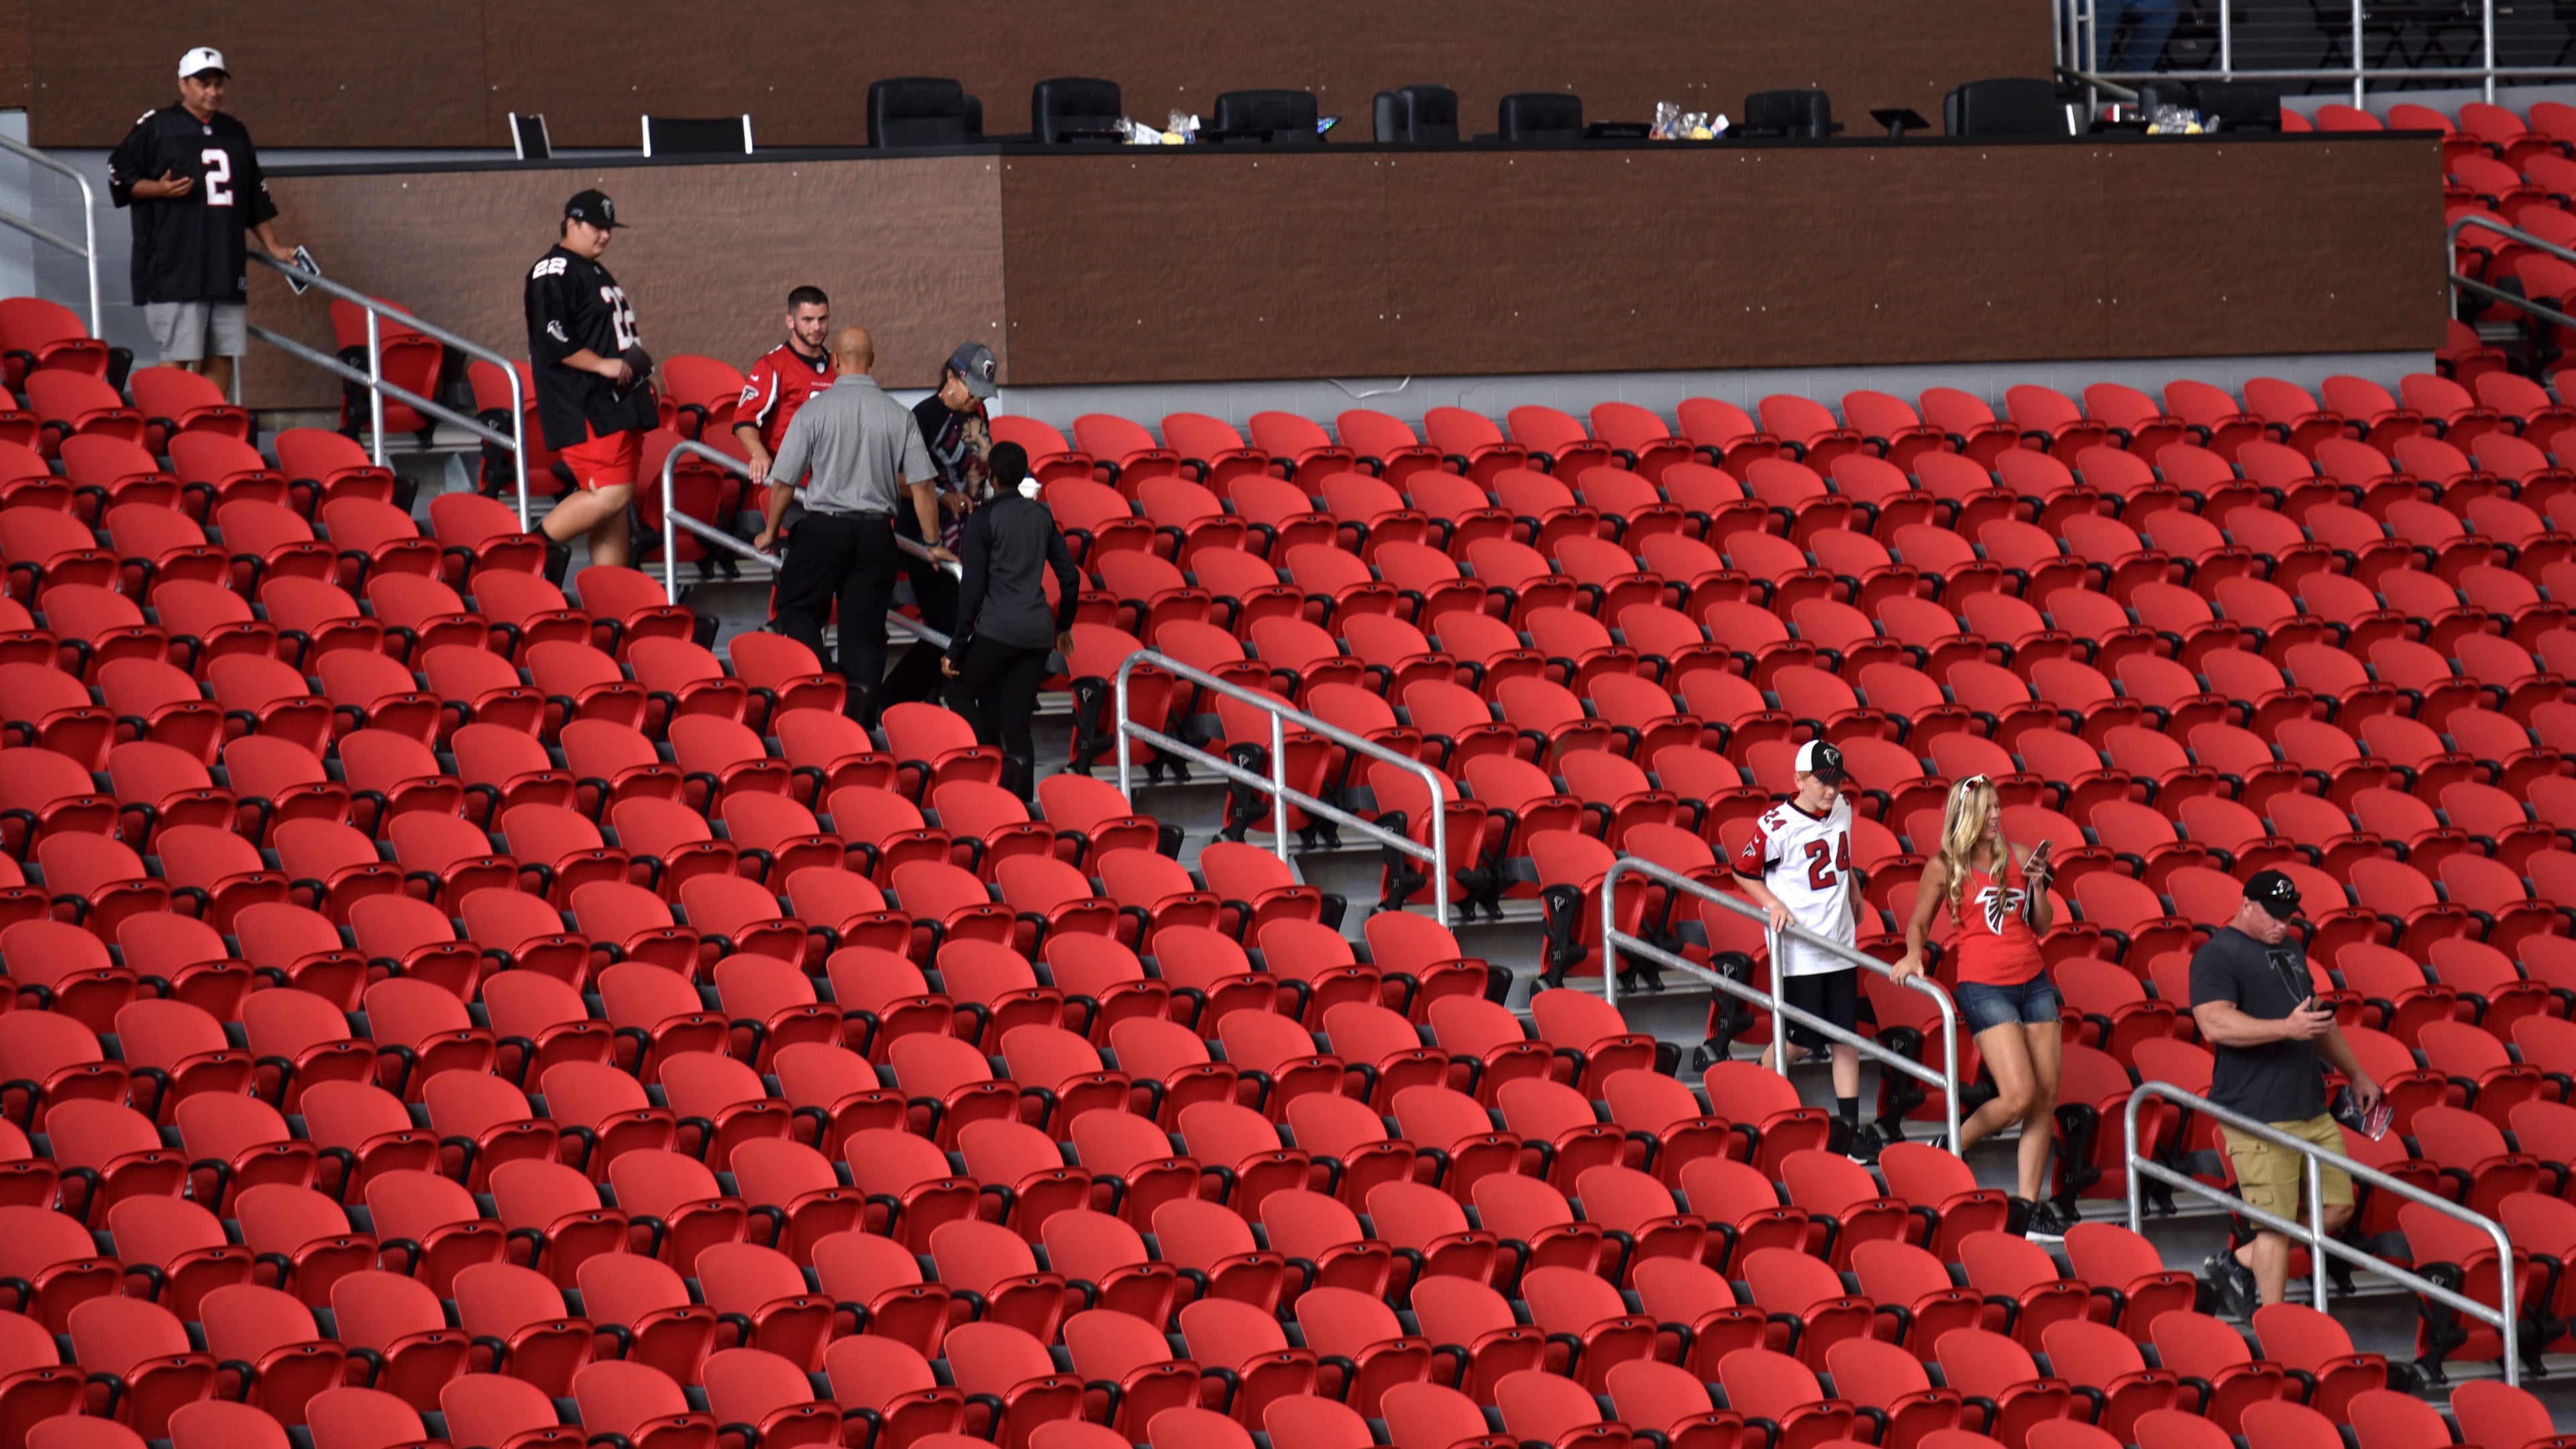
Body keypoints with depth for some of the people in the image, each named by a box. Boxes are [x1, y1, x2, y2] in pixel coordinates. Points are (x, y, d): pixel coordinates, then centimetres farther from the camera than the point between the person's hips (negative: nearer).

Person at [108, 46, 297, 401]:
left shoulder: (234, 133, 20)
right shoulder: (156, 127, 2)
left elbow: (256, 197, 26)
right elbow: (118, 176, 1)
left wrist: (272, 246, 22)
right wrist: (159, 189, -15)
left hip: (226, 264, 6)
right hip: (175, 267, -6)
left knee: (221, 357, 3)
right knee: (178, 357, -11)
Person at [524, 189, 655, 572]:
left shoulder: (594, 273, 22)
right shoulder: (554, 272, -9)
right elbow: (550, 339, -19)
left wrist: (636, 362, 16)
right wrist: (602, 364, -20)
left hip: (616, 404, 10)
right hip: (583, 408, -10)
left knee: (614, 499, 8)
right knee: (611, 493, -18)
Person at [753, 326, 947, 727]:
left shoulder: (814, 411, -7)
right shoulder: (898, 415, -1)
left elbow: (784, 481, -4)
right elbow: (920, 486, -1)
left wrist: (770, 533, 11)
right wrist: (933, 544, 9)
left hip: (825, 527, -2)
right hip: (877, 532, 2)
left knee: (796, 607, 14)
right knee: (865, 624, 9)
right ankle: (860, 715, 6)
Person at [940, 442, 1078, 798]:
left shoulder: (984, 518, -5)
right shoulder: (1041, 515, 11)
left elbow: (972, 588, -7)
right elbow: (1070, 577, 15)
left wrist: (956, 648, -3)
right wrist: (1063, 626, 30)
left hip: (998, 628, -5)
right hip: (1039, 631, 5)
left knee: (961, 691, 15)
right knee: (1016, 723, 8)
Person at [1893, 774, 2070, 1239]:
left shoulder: (2018, 857, 9)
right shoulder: (1945, 868, -2)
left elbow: (2041, 926, 14)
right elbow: (1919, 923, 8)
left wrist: (2037, 885, -3)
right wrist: (1914, 954, -11)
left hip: (2033, 981, 5)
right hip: (1984, 986, -5)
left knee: (2046, 1096, 0)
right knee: (2018, 1095, -16)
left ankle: (2030, 1205, 6)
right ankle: (1949, 1152, 8)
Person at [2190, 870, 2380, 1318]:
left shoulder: (2290, 948, 19)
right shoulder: (2217, 956, -8)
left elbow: (2318, 1017, 31)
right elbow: (2215, 1023, -23)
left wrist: (2355, 1074, 33)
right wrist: (2287, 1029, -30)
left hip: (2311, 1109, 9)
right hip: (2258, 1113, -9)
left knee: (2337, 1207, 10)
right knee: (2277, 1225, -8)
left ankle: (2239, 1263, 22)